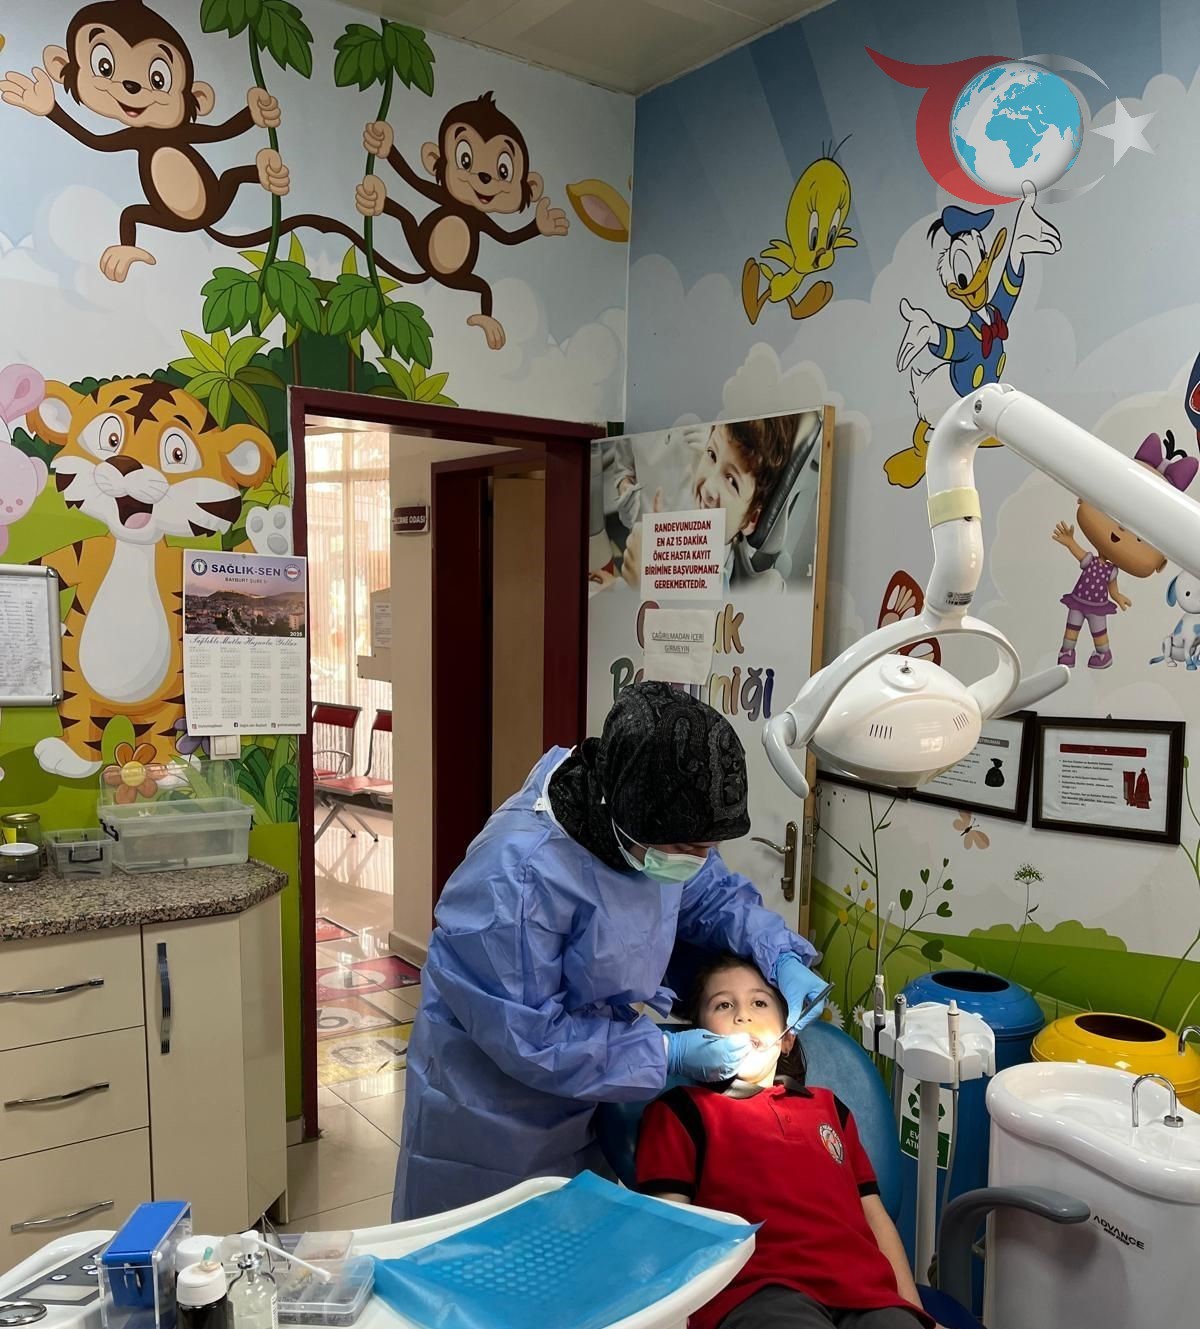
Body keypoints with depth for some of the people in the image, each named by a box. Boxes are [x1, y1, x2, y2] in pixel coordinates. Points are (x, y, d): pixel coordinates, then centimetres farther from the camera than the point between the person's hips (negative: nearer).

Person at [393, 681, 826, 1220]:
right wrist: (665, 1054, -25)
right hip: (489, 1122, -6)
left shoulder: (647, 834, -13)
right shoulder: (517, 875, -35)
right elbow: (527, 1038, -28)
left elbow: (715, 895, 5)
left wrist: (783, 958, -12)